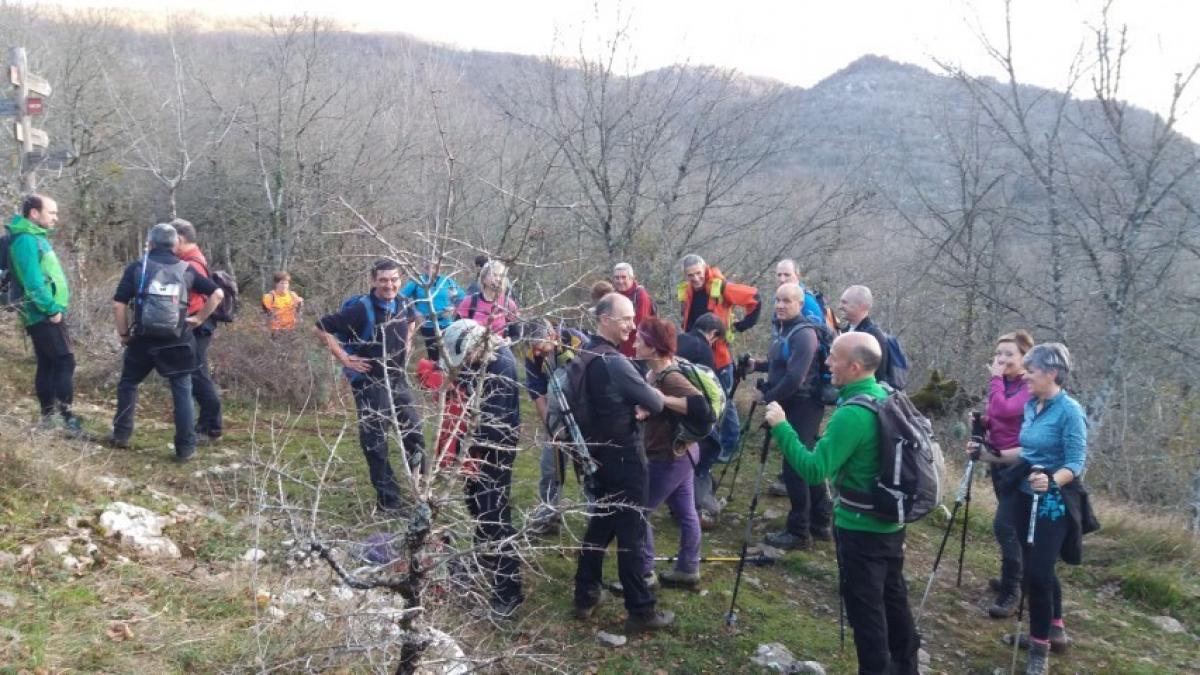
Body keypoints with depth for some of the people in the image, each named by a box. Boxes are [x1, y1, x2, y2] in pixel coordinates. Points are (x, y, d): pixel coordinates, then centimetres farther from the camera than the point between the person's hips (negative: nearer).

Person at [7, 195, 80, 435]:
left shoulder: (35, 237, 16)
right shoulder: (26, 240, -15)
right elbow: (33, 281, -23)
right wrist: (52, 309, -19)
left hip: (43, 315, 10)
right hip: (44, 315, -10)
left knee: (47, 364, 13)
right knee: (65, 361, -10)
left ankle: (48, 415, 19)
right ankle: (66, 414, -8)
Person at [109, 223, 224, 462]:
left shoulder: (137, 268, 1)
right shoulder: (186, 270, 5)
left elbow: (118, 304, -4)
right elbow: (217, 293, 1)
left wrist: (123, 333, 7)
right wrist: (199, 318, 7)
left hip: (143, 340, 0)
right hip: (177, 343, 0)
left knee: (128, 384, 22)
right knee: (182, 392, 5)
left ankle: (121, 434, 29)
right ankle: (185, 447, 3)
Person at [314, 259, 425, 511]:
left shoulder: (403, 305, -2)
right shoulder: (361, 309, -22)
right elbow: (321, 328, -19)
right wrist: (344, 358, -18)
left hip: (397, 378, 6)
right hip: (370, 382, -6)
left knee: (415, 429, 9)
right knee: (376, 441, 1)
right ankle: (387, 498, 11)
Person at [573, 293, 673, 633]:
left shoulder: (585, 354, 7)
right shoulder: (614, 361, -23)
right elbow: (655, 402, -19)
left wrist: (635, 407, -5)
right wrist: (646, 404, 4)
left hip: (598, 451, 9)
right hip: (622, 455, -9)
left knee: (600, 524, 19)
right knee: (631, 531, -2)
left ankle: (585, 596, 25)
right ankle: (641, 611, 5)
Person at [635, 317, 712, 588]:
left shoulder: (670, 378, -24)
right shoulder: (654, 374, 4)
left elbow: (702, 408, -34)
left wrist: (661, 400, -33)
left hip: (668, 458, -9)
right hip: (679, 453, 9)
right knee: (685, 513, 17)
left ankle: (644, 572, 13)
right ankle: (688, 569, 28)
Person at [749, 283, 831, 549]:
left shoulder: (803, 334, -19)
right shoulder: (782, 329, 11)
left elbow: (795, 378, -26)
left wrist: (767, 397, -15)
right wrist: (758, 365, 7)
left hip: (802, 407, -10)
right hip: (794, 406, 10)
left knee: (794, 467, -7)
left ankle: (799, 532, 2)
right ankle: (820, 524, 26)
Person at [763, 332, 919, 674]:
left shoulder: (852, 414, -26)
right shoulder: (887, 397, 2)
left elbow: (813, 469, -28)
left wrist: (781, 426, -23)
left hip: (861, 528, -9)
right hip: (891, 521, 9)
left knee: (865, 609, 3)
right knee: (893, 597, 22)